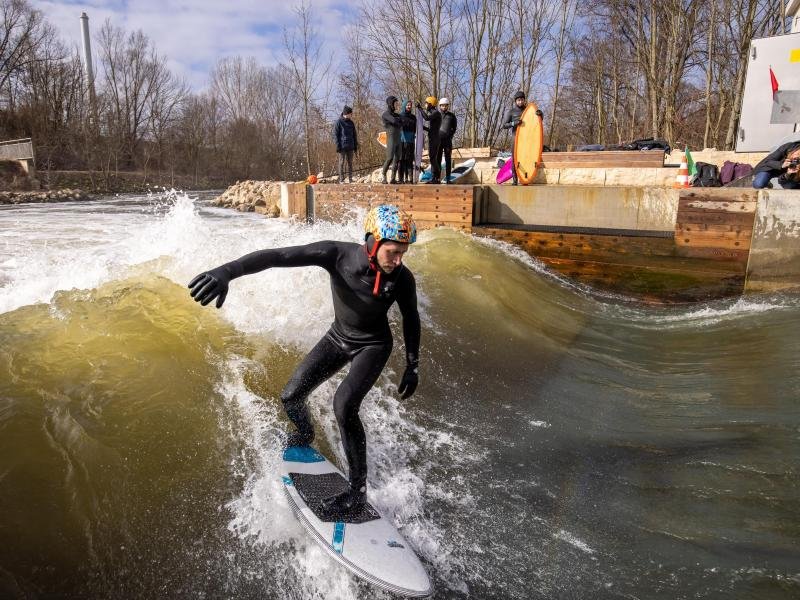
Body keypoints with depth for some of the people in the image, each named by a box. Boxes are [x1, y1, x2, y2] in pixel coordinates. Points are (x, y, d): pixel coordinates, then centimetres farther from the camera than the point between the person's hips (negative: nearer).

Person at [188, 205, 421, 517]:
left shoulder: (402, 278, -25)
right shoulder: (338, 254, -28)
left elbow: (411, 321, -6)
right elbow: (277, 256, -35)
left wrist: (412, 367, 0)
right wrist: (227, 271, -50)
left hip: (373, 346, -3)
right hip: (337, 337, 3)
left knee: (343, 405, -25)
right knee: (291, 397, 4)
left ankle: (358, 490, -7)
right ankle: (305, 434, 42)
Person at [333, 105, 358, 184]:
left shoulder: (351, 123, 12)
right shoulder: (339, 122, -3)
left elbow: (355, 135, 16)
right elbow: (335, 134, -5)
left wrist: (356, 146, 11)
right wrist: (338, 146, -12)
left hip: (350, 147, 5)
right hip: (342, 146, -5)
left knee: (350, 162, 6)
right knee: (341, 162, -3)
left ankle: (350, 179, 11)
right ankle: (341, 179, 0)